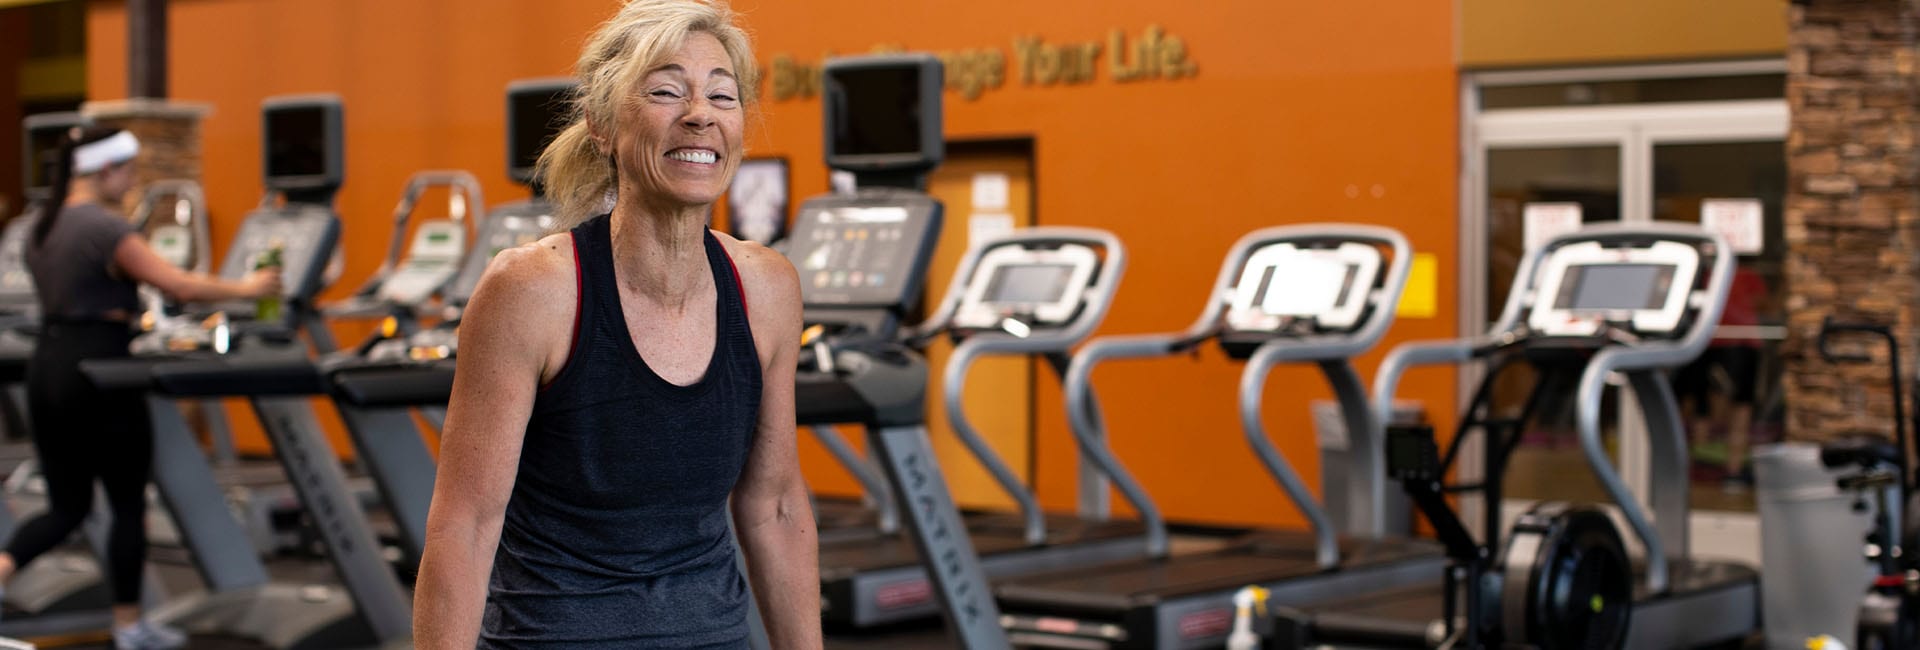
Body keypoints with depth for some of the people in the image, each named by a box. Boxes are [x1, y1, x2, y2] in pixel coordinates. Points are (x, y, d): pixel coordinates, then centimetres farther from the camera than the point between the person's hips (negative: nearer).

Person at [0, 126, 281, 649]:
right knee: (129, 504, 6)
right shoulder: (107, 228, -14)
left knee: (66, 506, 14)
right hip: (97, 370, -8)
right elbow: (179, 286, -17)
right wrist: (245, 289, -5)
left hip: (47, 367, 8)